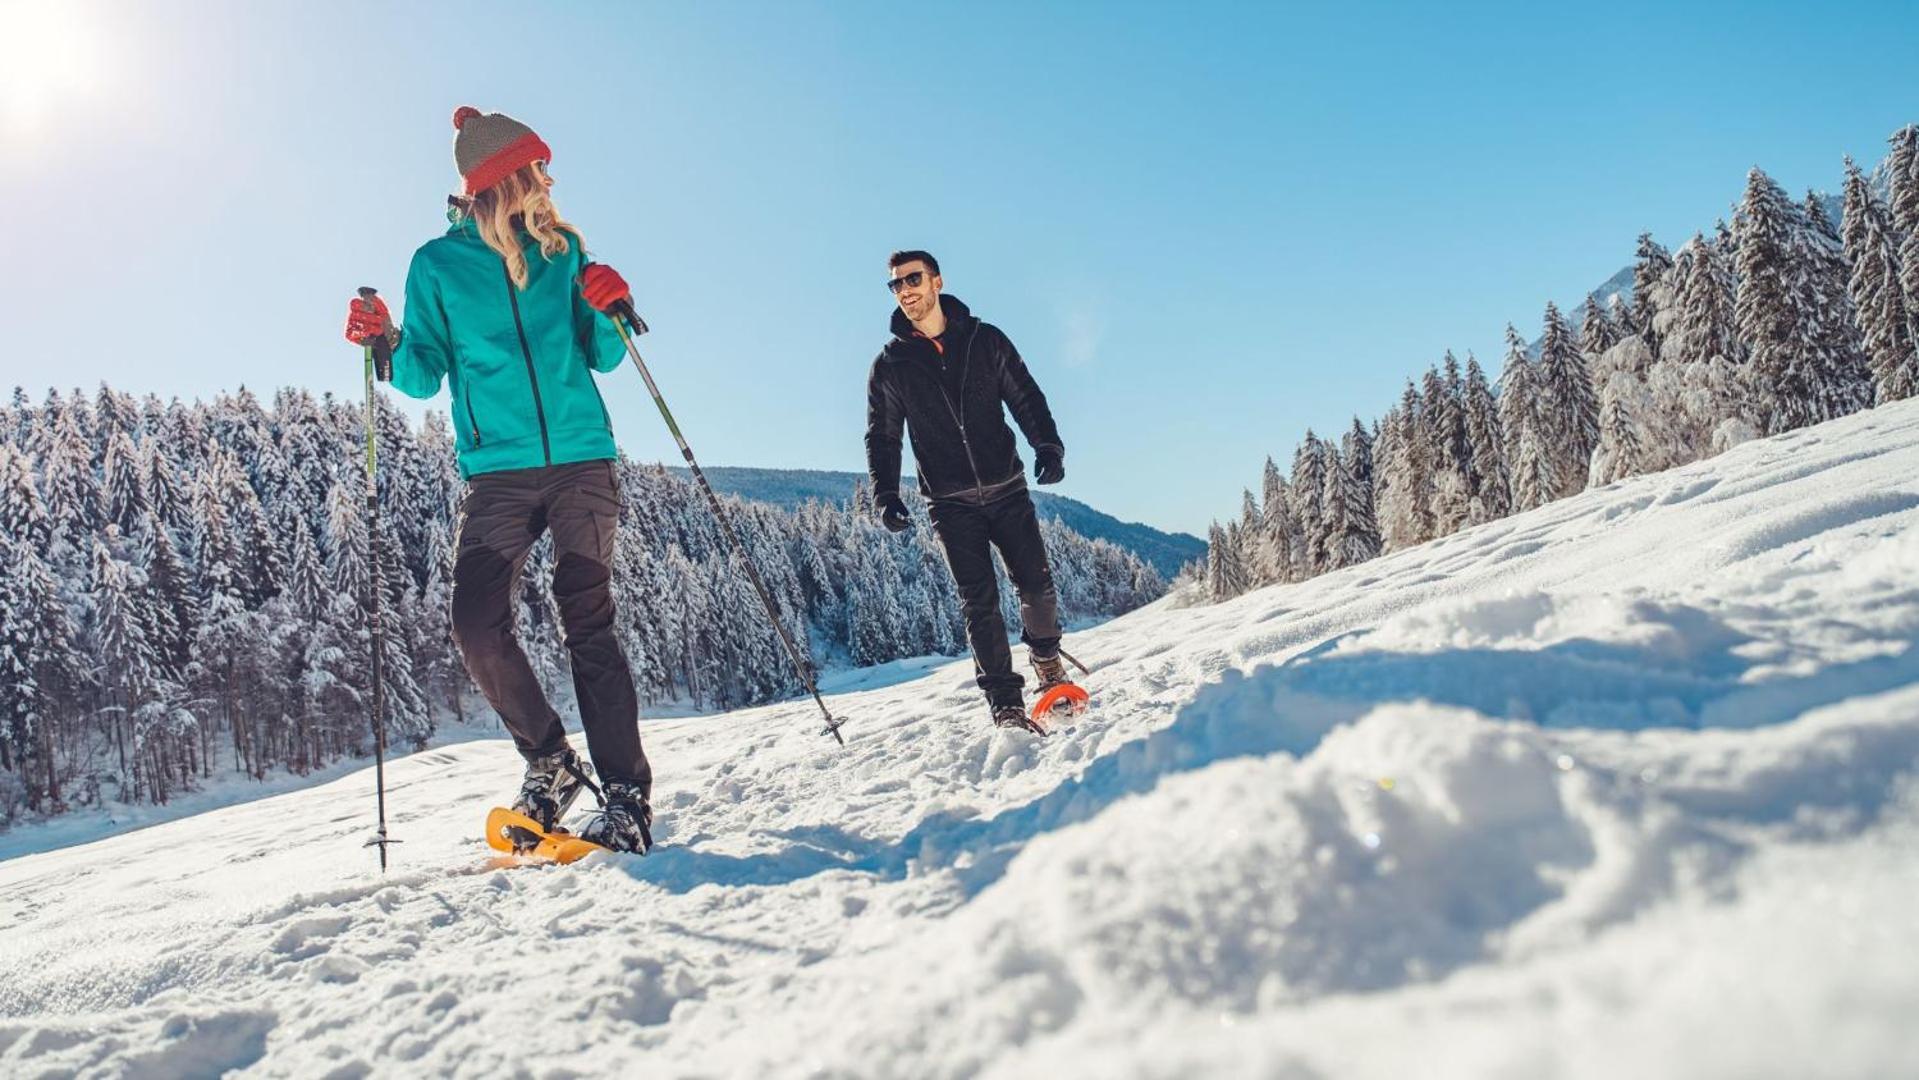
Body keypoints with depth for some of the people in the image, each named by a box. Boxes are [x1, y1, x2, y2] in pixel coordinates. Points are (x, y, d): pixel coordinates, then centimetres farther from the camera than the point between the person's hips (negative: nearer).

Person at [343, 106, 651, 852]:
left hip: (582, 462, 0)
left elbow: (600, 356, 13)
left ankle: (627, 797, -3)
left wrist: (610, 314, -7)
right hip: (498, 473, 0)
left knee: (588, 623, -6)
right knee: (479, 628, -12)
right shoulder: (438, 264, 7)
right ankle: (551, 764, 10)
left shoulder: (561, 248, 10)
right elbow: (427, 375, 7)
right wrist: (389, 345, -12)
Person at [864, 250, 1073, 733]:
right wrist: (886, 495, -7)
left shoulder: (985, 340, 3)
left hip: (1007, 489, 1)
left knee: (1036, 585, -2)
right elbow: (882, 438, 7)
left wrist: (1048, 446, -11)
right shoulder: (890, 365, 2)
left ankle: (1046, 656, 28)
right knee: (979, 602, -6)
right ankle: (1005, 702, 1)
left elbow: (1026, 397, 6)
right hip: (951, 503, 0)